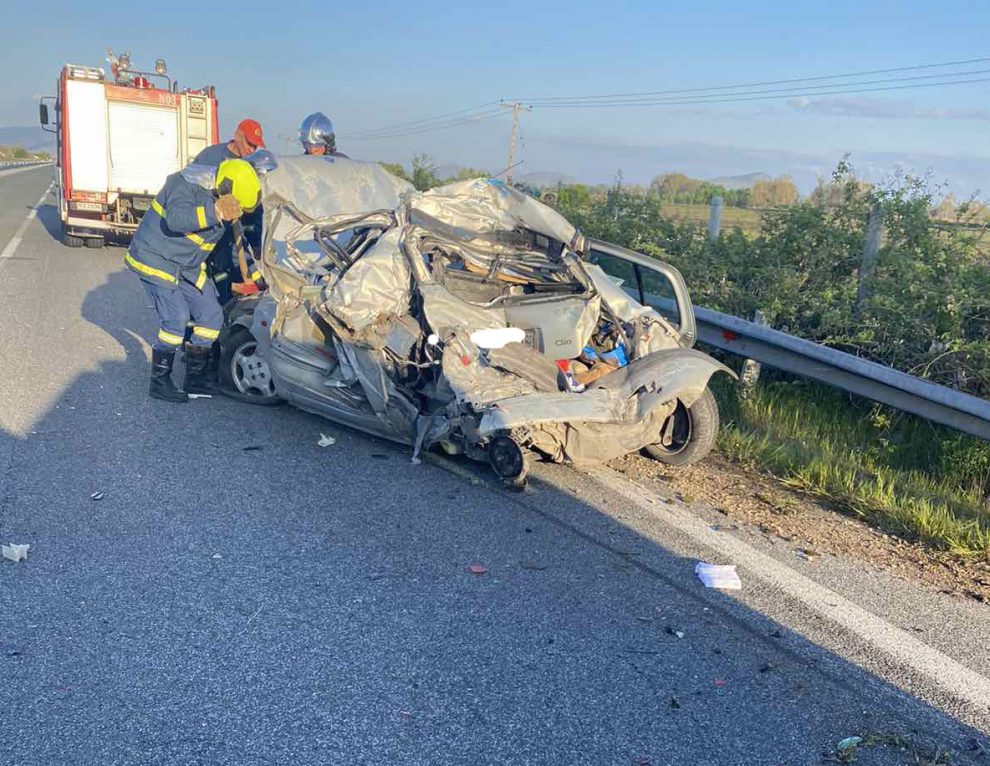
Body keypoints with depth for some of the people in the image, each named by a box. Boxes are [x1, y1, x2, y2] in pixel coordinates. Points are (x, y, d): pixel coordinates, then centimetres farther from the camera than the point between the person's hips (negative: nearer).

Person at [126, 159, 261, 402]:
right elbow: (175, 218, -40)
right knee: (176, 317, -19)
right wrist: (216, 212, -48)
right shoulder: (187, 184, -22)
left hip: (187, 268, 8)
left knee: (212, 316, 4)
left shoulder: (220, 203, 3)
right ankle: (160, 382, -7)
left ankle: (196, 376, 15)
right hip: (155, 259, -8)